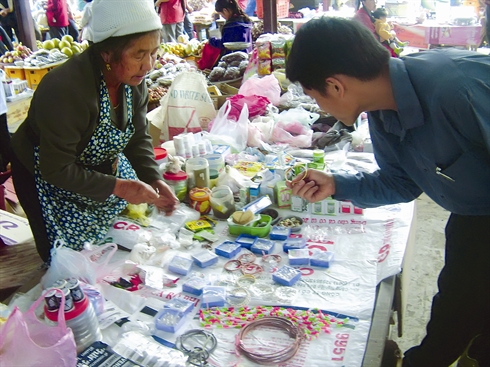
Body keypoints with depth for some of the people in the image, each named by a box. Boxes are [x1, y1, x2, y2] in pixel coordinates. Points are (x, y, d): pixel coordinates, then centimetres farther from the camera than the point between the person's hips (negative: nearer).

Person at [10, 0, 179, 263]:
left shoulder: (133, 81, -14)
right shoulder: (64, 89, -37)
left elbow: (138, 138, -5)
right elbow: (56, 170, -32)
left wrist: (154, 180, -21)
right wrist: (118, 187, -36)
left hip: (103, 170, 6)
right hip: (47, 180, -6)